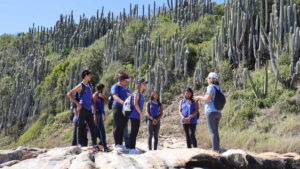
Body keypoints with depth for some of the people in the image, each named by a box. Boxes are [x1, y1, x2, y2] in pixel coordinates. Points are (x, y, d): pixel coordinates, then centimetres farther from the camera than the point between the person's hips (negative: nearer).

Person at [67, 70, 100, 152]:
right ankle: (81, 143, 6)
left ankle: (94, 144, 4)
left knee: (92, 126, 3)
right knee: (81, 126, -1)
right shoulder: (81, 86, -4)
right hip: (83, 108, -7)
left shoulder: (89, 86, 17)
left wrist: (93, 107, 13)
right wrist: (77, 103, -15)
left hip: (89, 109, 7)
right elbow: (69, 94, -10)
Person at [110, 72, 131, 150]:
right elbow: (115, 97, -16)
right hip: (118, 108, -7)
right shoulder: (115, 87, -1)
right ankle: (116, 144, -4)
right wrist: (123, 102, -33)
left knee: (123, 127, 6)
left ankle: (120, 144, 10)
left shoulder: (125, 89, 23)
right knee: (117, 126, -7)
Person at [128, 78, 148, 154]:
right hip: (134, 115, -9)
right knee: (133, 131, -6)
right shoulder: (136, 93, -11)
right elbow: (135, 104, -20)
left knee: (135, 132, 11)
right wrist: (141, 113, -13)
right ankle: (131, 149, -2)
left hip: (138, 116, 9)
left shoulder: (141, 94, 16)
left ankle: (133, 148, 17)